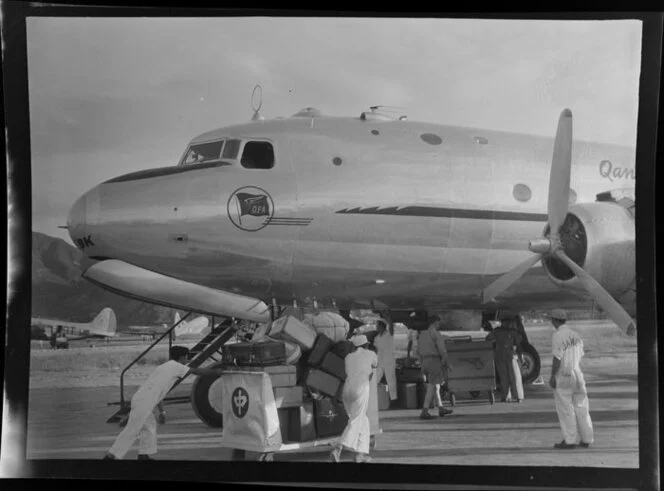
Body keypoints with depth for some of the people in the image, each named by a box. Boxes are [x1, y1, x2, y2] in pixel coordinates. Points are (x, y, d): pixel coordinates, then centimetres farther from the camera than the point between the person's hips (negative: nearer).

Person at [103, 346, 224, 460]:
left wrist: (162, 412, 32)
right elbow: (197, 371, 6)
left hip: (139, 399, 9)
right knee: (132, 430, -9)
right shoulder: (176, 366, 2)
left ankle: (144, 455, 21)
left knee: (150, 425, 21)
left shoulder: (163, 367, 27)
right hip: (144, 403, -9)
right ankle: (111, 455, -12)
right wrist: (215, 372, 18)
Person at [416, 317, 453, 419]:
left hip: (426, 361, 8)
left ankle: (441, 409, 28)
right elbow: (442, 350, -16)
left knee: (436, 386, 19)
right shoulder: (437, 334, -12)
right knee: (432, 388, -8)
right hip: (435, 361, -8)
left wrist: (422, 365, 20)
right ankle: (424, 412, -13)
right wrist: (445, 362, -3)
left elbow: (419, 352, 16)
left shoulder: (422, 334, 12)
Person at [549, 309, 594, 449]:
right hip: (577, 374, 7)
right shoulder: (576, 335, 11)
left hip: (562, 375, -7)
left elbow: (557, 358, -16)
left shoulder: (558, 336, -12)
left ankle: (570, 440, 0)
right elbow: (580, 356, 13)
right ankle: (586, 439, 13)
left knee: (565, 409, -1)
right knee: (581, 407, 9)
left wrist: (552, 376, -12)